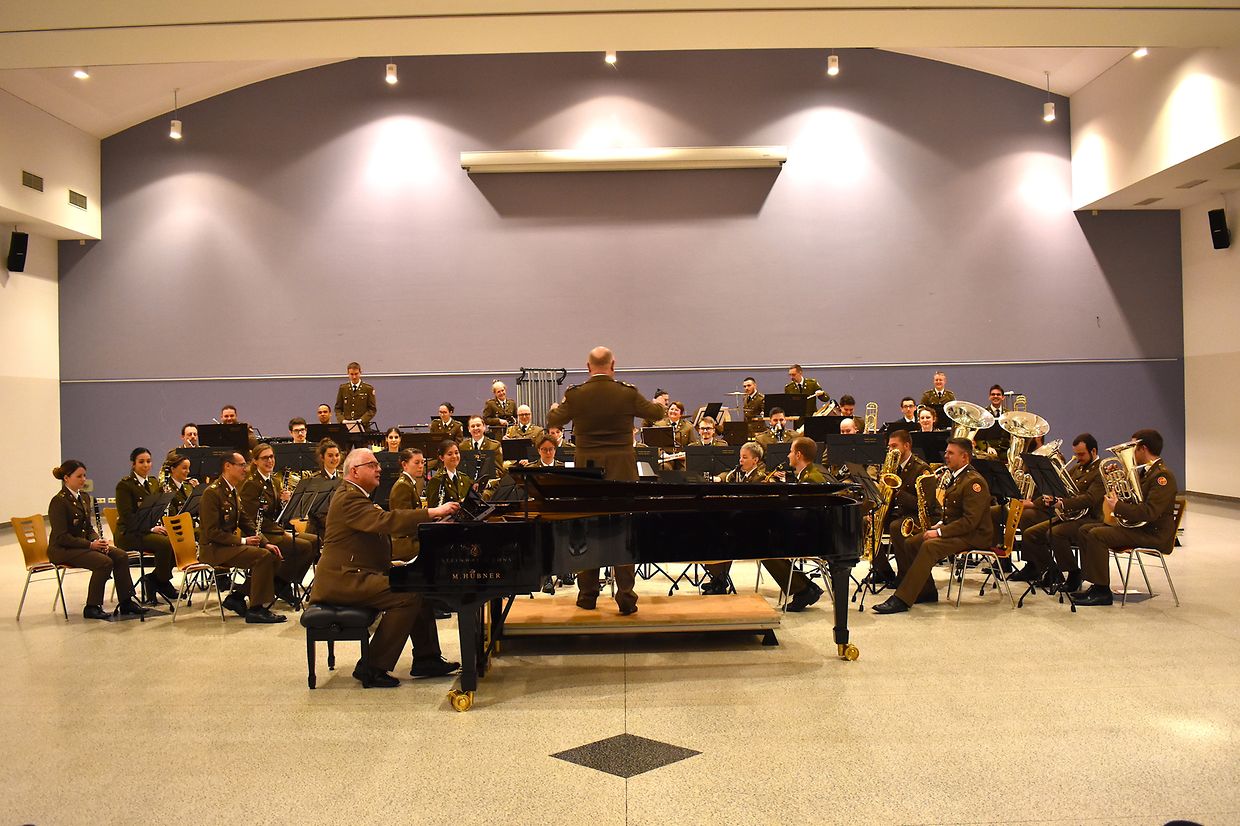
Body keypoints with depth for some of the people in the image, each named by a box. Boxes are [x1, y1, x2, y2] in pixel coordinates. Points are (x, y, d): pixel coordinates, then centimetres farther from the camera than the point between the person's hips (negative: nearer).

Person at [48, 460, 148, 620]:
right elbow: (61, 537, -19)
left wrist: (97, 540, -5)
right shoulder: (59, 502, -14)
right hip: (62, 550, -8)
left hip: (83, 544, 8)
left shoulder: (84, 497, 12)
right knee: (104, 562, -28)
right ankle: (92, 608, -15)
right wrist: (90, 544, -23)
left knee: (121, 556, -12)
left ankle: (126, 602, -8)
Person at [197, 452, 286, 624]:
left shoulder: (233, 492, 15)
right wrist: (242, 541, -22)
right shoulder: (212, 492, -15)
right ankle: (256, 609, -18)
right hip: (213, 548, -9)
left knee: (273, 556, -4)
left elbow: (245, 522, 16)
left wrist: (265, 543, 2)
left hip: (229, 544, 9)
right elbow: (212, 532, -20)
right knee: (263, 556, -25)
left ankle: (237, 596, 4)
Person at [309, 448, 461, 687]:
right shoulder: (348, 499, -16)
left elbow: (382, 526, 22)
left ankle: (426, 659, 7)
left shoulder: (356, 496, 21)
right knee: (407, 596, -24)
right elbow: (387, 521, -29)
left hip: (357, 574, 11)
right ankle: (372, 668, -16)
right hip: (343, 579, -11)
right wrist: (433, 512, -31)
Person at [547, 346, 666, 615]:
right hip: (622, 470, -1)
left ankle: (587, 595, 19)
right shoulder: (628, 393, -7)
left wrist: (555, 408, 33)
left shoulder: (575, 395, -7)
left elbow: (553, 420, 10)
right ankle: (626, 597, 0)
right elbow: (656, 413, 9)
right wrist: (660, 403, 32)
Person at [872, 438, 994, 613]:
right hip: (955, 529, 10)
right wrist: (941, 524, 5)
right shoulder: (953, 477, 15)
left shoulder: (974, 481, -17)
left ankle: (901, 600, -34)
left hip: (973, 535, -10)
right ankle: (927, 592, 5)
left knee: (929, 546, -31)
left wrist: (940, 531, -24)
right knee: (911, 543, -2)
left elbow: (970, 521, -24)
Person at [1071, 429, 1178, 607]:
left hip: (1153, 534, -10)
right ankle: (1096, 585, 3)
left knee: (1097, 535, -24)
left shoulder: (1163, 475, -17)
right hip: (1136, 525, 10)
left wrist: (1118, 507, -24)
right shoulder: (1145, 471, 15)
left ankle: (1103, 592, -18)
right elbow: (1131, 499, 23)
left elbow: (1150, 512, -27)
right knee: (1085, 530, 4)